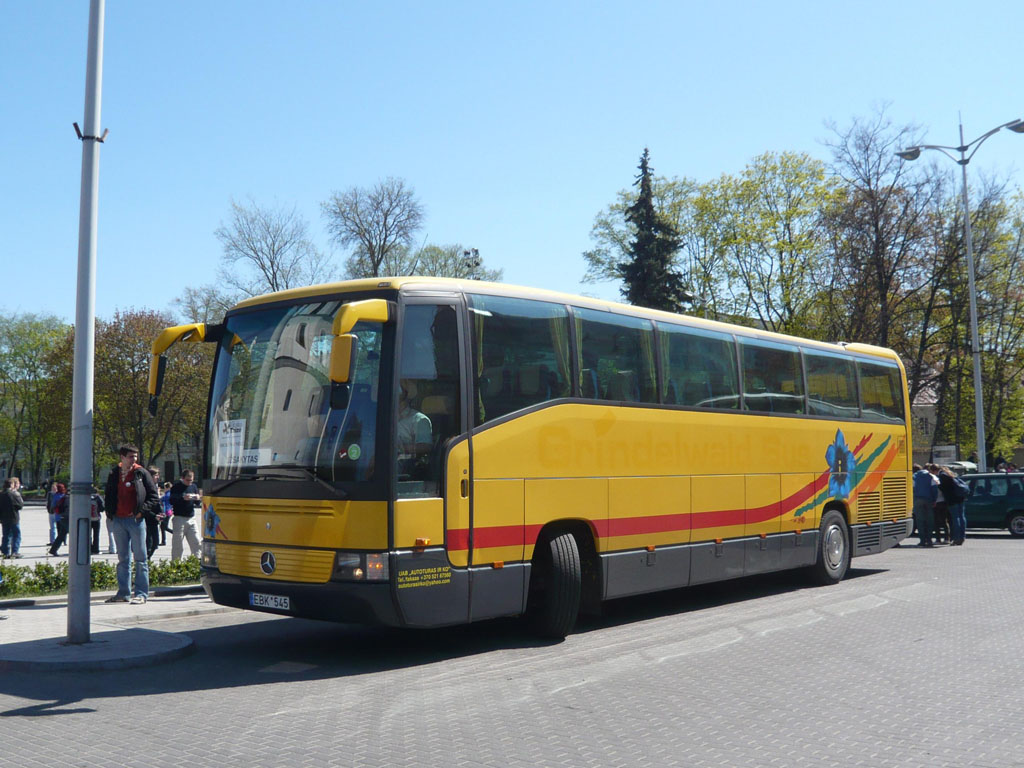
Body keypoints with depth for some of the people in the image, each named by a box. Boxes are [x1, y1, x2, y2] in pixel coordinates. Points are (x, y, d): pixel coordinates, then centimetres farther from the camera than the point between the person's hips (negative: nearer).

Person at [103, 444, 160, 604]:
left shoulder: (141, 473, -1)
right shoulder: (114, 474, 9)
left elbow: (154, 497, 0)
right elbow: (108, 496, 20)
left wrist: (142, 510, -10)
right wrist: (110, 513, 6)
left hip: (136, 520, -4)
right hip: (118, 520, 4)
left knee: (140, 559, -2)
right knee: (123, 559, 11)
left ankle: (141, 594, 1)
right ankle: (123, 593, 17)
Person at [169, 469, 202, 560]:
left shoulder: (193, 486, 12)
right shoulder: (176, 487, -3)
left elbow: (198, 504, 15)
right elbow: (171, 501, -13)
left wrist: (198, 499, -7)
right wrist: (183, 498, -25)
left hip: (191, 518, 5)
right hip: (179, 518, -5)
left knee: (196, 543, 4)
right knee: (177, 545, -2)